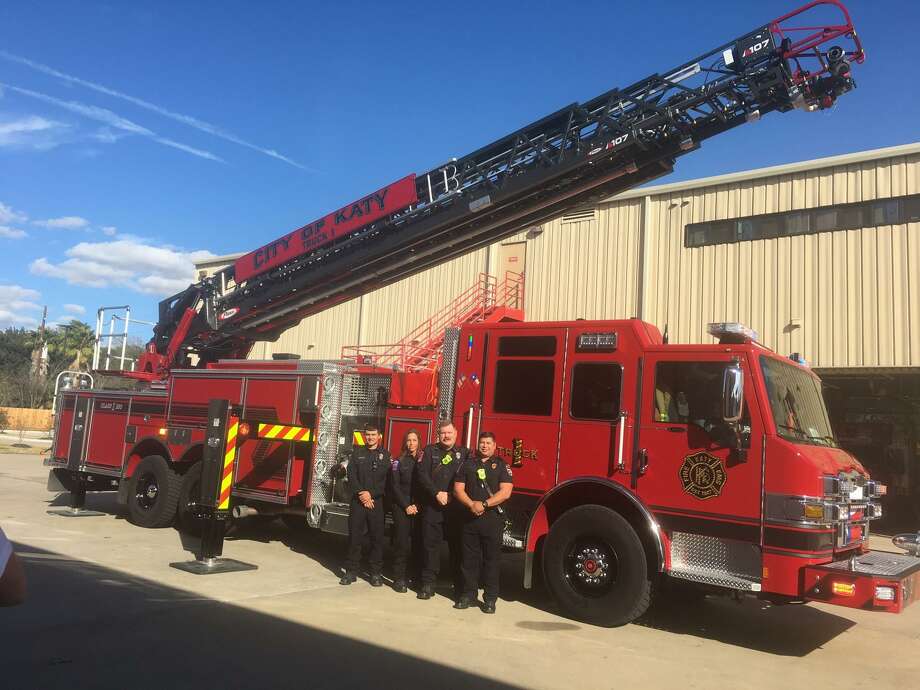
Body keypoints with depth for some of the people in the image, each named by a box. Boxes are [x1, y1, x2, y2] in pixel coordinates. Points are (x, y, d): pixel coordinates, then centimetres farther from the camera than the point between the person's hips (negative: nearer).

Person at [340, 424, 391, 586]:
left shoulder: (385, 455, 6)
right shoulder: (357, 452, 10)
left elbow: (387, 480, -2)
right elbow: (351, 475, 1)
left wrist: (371, 494, -12)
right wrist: (361, 493, -12)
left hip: (377, 502, -1)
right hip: (357, 500, 1)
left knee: (377, 537, 1)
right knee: (354, 536, 3)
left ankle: (376, 572, 9)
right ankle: (351, 571, 12)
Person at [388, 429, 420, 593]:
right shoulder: (398, 462, 3)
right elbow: (395, 486, -2)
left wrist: (417, 505, -6)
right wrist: (406, 506, -9)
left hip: (418, 507, 2)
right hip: (400, 506, -2)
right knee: (402, 541, -6)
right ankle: (398, 578, -2)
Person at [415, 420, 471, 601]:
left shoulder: (464, 453, 9)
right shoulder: (430, 451, 8)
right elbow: (423, 475, -2)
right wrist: (437, 493, -13)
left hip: (456, 507, 0)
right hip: (432, 506, 0)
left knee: (457, 545, 4)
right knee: (430, 544, 3)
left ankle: (459, 585, 14)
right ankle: (428, 583, 11)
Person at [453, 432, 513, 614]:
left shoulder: (501, 465, 3)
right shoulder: (468, 465, 11)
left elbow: (505, 492, -8)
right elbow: (458, 489, 4)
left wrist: (484, 504, -15)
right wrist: (471, 504, -12)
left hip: (493, 519, -2)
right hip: (470, 518, 3)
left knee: (492, 558, 2)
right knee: (470, 558, 8)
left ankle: (490, 598, 10)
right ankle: (468, 593, 18)